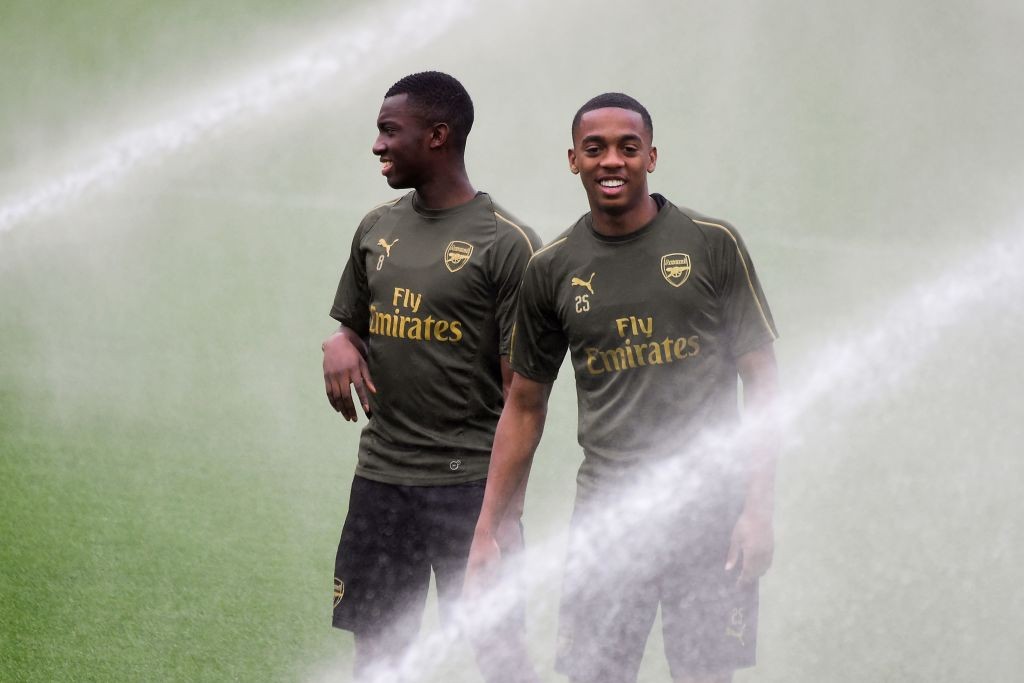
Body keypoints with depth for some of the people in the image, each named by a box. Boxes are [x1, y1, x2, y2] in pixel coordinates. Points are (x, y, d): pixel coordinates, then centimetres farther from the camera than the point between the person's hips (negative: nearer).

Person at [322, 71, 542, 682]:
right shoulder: (377, 229, 11)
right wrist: (340, 345, -3)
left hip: (469, 482, -6)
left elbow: (522, 393, -9)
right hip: (380, 479, 6)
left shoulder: (508, 244, -8)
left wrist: (508, 509, -14)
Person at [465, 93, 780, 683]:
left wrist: (759, 510, -7)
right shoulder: (553, 270, 7)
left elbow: (761, 379, 1)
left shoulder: (711, 245, 0)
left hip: (707, 509, -2)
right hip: (605, 514, 2)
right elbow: (525, 405, 15)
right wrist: (487, 529, 11)